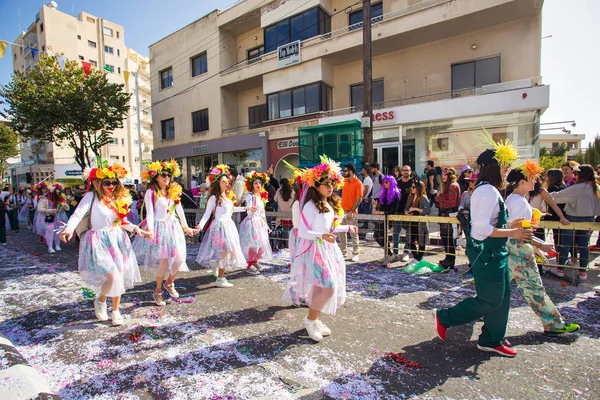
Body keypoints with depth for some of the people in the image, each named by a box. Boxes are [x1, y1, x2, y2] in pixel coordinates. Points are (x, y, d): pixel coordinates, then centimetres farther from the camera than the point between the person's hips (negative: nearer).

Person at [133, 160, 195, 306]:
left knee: (180, 259, 0)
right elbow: (149, 212, -10)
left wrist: (186, 227, 19)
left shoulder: (174, 191, 10)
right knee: (164, 261, -7)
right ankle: (158, 291, 16)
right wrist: (150, 229, -23)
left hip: (173, 227, 5)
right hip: (159, 228, -5)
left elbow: (179, 210, 16)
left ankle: (169, 283, 29)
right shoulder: (151, 192, -5)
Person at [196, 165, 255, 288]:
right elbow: (207, 214, -15)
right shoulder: (214, 198, -11)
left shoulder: (228, 196, 11)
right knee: (225, 251, -6)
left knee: (229, 251, 11)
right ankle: (220, 279, 6)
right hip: (220, 226, -8)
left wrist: (246, 208, 31)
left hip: (229, 225, 8)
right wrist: (200, 226, -29)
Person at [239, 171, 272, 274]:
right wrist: (251, 209, -42)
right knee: (252, 244, -5)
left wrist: (265, 224, 18)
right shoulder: (250, 196, -12)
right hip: (252, 222, -7)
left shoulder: (261, 196, 11)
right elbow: (249, 211, -19)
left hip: (260, 222, 7)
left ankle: (255, 261, 29)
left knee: (261, 243, 9)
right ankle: (250, 265, 10)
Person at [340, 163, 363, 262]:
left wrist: (351, 211, -18)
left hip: (351, 212, -7)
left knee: (353, 233, 0)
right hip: (342, 210, 7)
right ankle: (343, 251, 25)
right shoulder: (344, 181, 9)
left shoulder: (358, 183, -11)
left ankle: (355, 254, 8)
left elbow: (359, 199, -15)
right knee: (341, 232, 13)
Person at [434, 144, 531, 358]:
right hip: (486, 254, -10)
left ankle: (491, 340, 32)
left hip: (494, 253, 10)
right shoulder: (488, 191, -21)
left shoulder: (489, 190, 12)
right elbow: (482, 228, -27)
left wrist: (513, 228, 14)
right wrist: (512, 233, -19)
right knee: (490, 300, 1)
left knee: (500, 298, 17)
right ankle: (444, 317, 15)